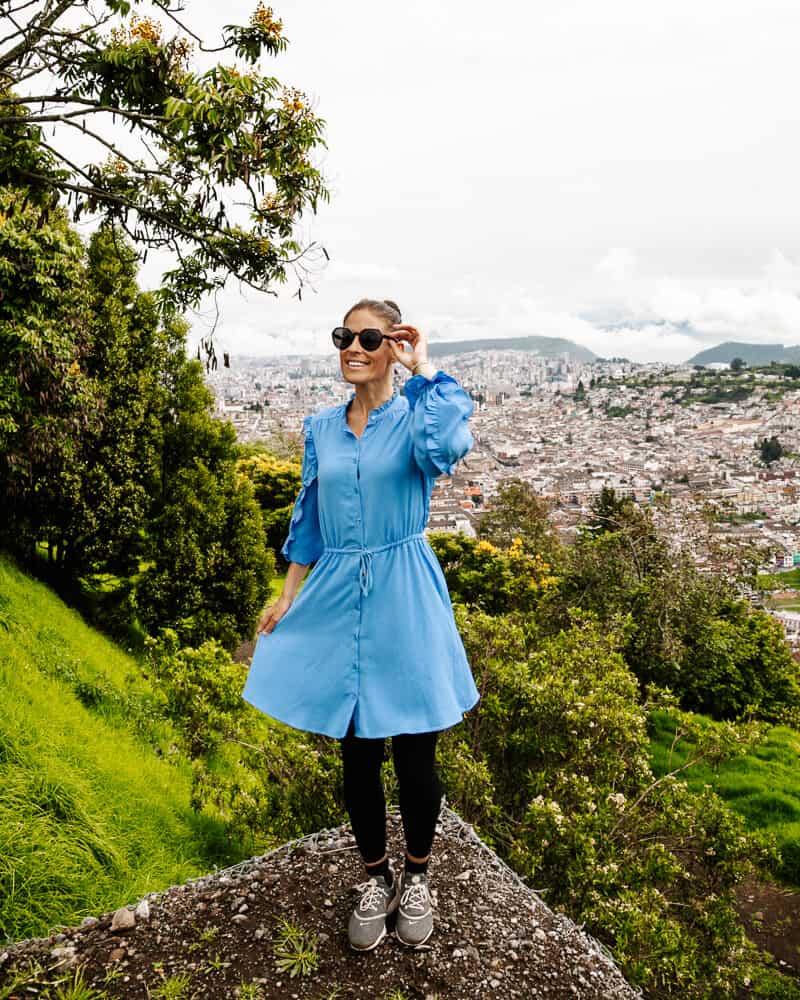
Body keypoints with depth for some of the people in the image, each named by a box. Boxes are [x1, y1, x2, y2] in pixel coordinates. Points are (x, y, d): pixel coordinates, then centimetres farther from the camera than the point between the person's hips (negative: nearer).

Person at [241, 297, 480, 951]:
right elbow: (309, 519, 13)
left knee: (414, 752, 9)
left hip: (403, 601, -3)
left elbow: (445, 449, -30)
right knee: (356, 753, 13)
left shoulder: (416, 416, -4)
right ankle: (377, 879, 37)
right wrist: (287, 598, 11)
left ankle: (417, 877, 36)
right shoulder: (321, 428, 8)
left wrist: (424, 368, -19)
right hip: (337, 601, 4)